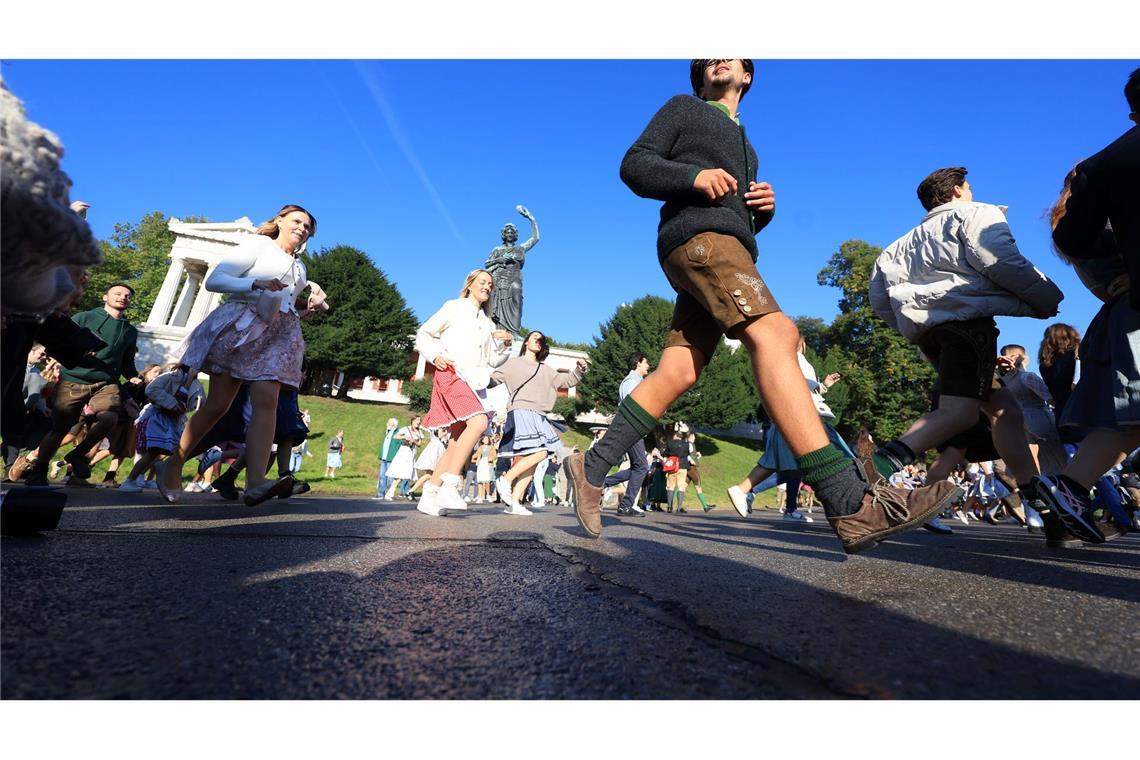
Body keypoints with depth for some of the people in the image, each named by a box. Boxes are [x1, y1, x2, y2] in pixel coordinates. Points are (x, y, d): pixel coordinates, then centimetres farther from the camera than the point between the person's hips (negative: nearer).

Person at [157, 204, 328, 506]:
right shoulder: (258, 244, 8)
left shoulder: (300, 268, 25)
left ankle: (255, 483, -27)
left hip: (278, 334, 4)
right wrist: (256, 283, -14)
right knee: (217, 405, -4)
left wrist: (310, 309, 10)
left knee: (266, 401, -15)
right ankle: (173, 465, 16)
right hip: (242, 325, -4)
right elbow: (214, 280, -1)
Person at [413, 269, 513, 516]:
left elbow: (493, 360, 25)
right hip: (451, 373, -7)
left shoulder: (488, 324, 27)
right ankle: (449, 487, -28)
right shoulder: (454, 307, 12)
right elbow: (423, 334, 10)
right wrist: (435, 356, -8)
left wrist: (505, 344, 6)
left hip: (474, 382, 7)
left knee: (458, 441, 1)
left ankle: (428, 496, 7)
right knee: (479, 422, -29)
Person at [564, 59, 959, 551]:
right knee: (774, 333, -29)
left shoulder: (744, 145, 37)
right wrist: (693, 176, -12)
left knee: (676, 375, -7)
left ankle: (594, 468, -2)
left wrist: (765, 207, 9)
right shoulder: (683, 109, 19)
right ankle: (852, 505, -39)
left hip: (726, 247, 8)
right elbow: (634, 165, 5)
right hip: (696, 235, -8)